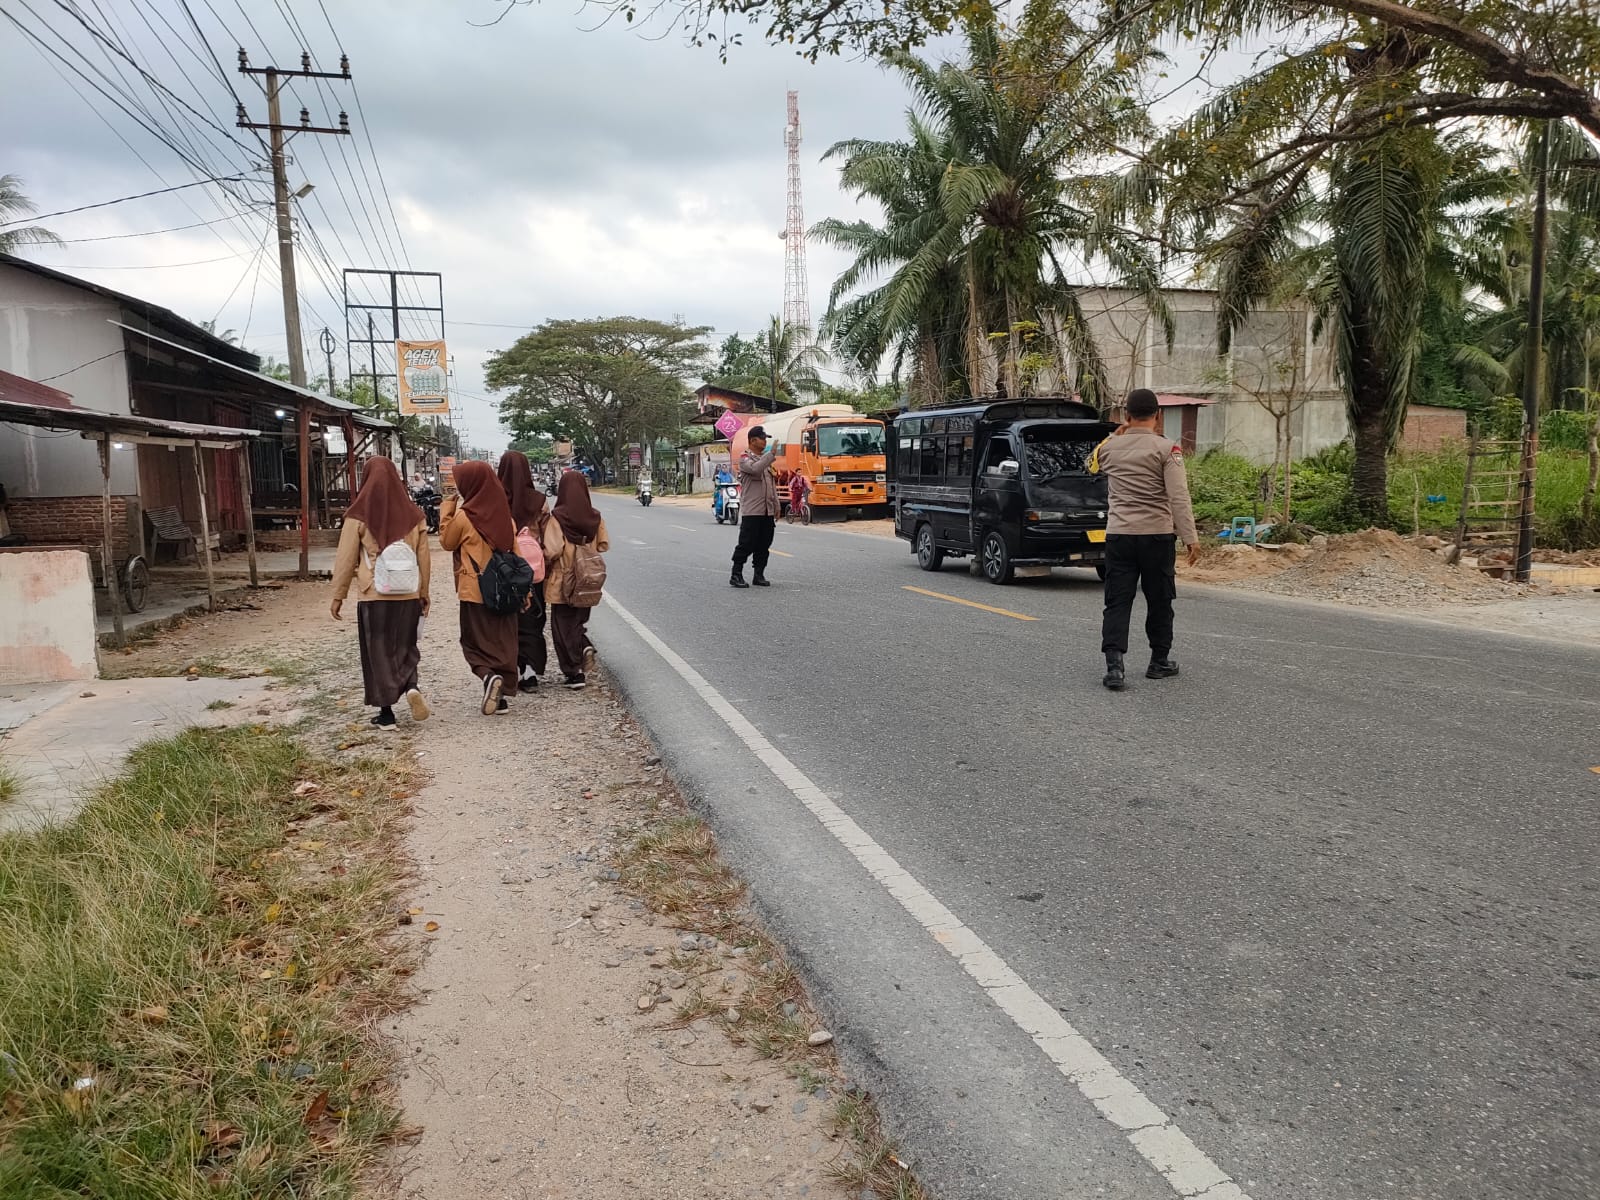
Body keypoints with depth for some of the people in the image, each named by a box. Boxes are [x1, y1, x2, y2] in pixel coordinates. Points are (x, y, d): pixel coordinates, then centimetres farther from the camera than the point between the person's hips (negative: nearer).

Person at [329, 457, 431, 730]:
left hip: (373, 597, -2)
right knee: (405, 647, 18)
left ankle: (386, 713, 11)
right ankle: (412, 686, -7)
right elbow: (423, 559, 6)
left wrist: (338, 595, 7)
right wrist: (424, 593, 16)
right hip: (408, 596, 2)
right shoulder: (413, 514, -1)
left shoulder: (358, 516, -7)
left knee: (378, 653, 8)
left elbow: (345, 559, -3)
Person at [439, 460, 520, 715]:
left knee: (475, 643, 7)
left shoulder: (464, 517, -12)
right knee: (503, 642, 10)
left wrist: (448, 508, 5)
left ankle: (489, 676, -19)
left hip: (475, 591, -4)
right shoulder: (503, 514, 2)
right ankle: (501, 694, 11)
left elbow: (447, 542, 4)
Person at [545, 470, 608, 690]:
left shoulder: (558, 517, -15)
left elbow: (552, 550, -20)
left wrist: (545, 568, -2)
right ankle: (585, 647, -1)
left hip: (562, 583, -4)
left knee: (564, 627, 7)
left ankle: (574, 673, 8)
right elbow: (604, 545, -1)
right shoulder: (595, 517, -3)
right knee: (580, 621, 24)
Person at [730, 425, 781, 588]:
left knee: (764, 545, 8)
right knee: (746, 543, -7)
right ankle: (736, 575, 1)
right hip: (751, 510, -7)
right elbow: (755, 469, -28)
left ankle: (759, 575, 15)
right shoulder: (745, 458, -5)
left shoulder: (766, 459, 18)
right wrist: (771, 453, -25)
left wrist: (776, 506, 17)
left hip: (767, 511, 7)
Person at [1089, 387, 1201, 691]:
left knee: (1117, 602, 2)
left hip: (1118, 534, 2)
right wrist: (1191, 538, -11)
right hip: (1158, 535, -2)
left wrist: (1116, 435, 28)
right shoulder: (1167, 449, -7)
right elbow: (1179, 498, -12)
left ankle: (1114, 664, -12)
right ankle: (1160, 662, 24)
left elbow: (1092, 464, 28)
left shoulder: (1110, 447, 4)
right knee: (1159, 601, 12)